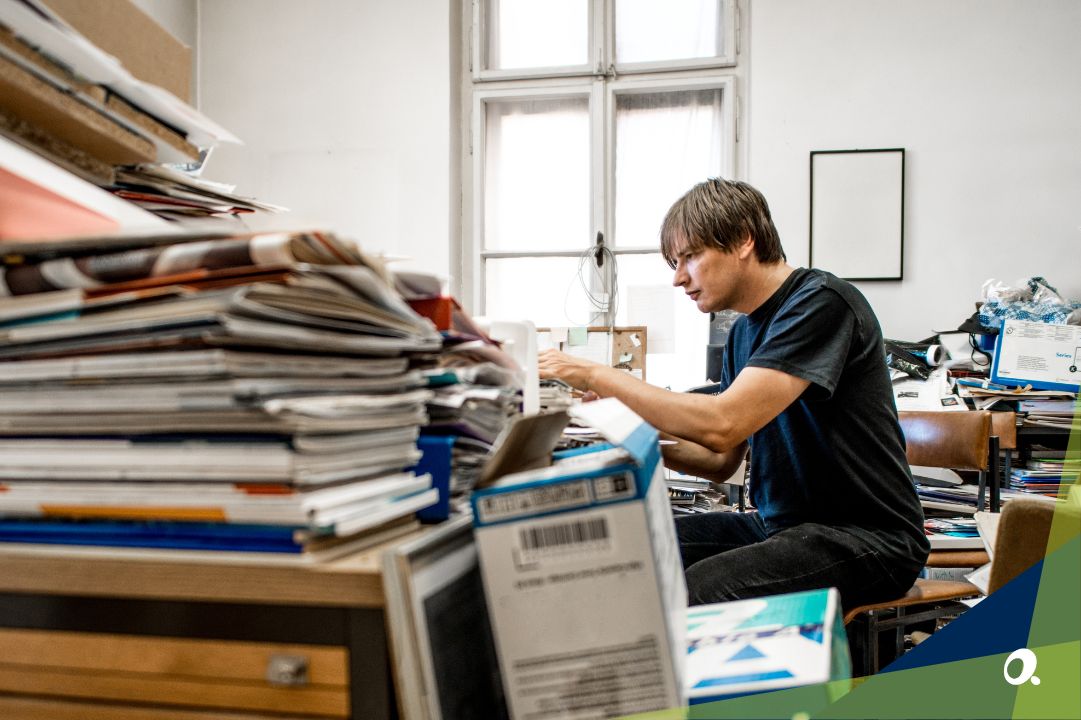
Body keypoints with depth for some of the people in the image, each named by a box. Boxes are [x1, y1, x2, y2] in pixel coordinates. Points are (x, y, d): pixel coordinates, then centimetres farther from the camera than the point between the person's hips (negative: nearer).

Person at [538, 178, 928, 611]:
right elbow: (723, 462, 16)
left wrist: (599, 376, -18)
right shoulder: (744, 331, 13)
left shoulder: (821, 303, -15)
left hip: (868, 538, -8)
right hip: (780, 524, 8)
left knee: (698, 591, -31)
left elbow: (723, 424, -26)